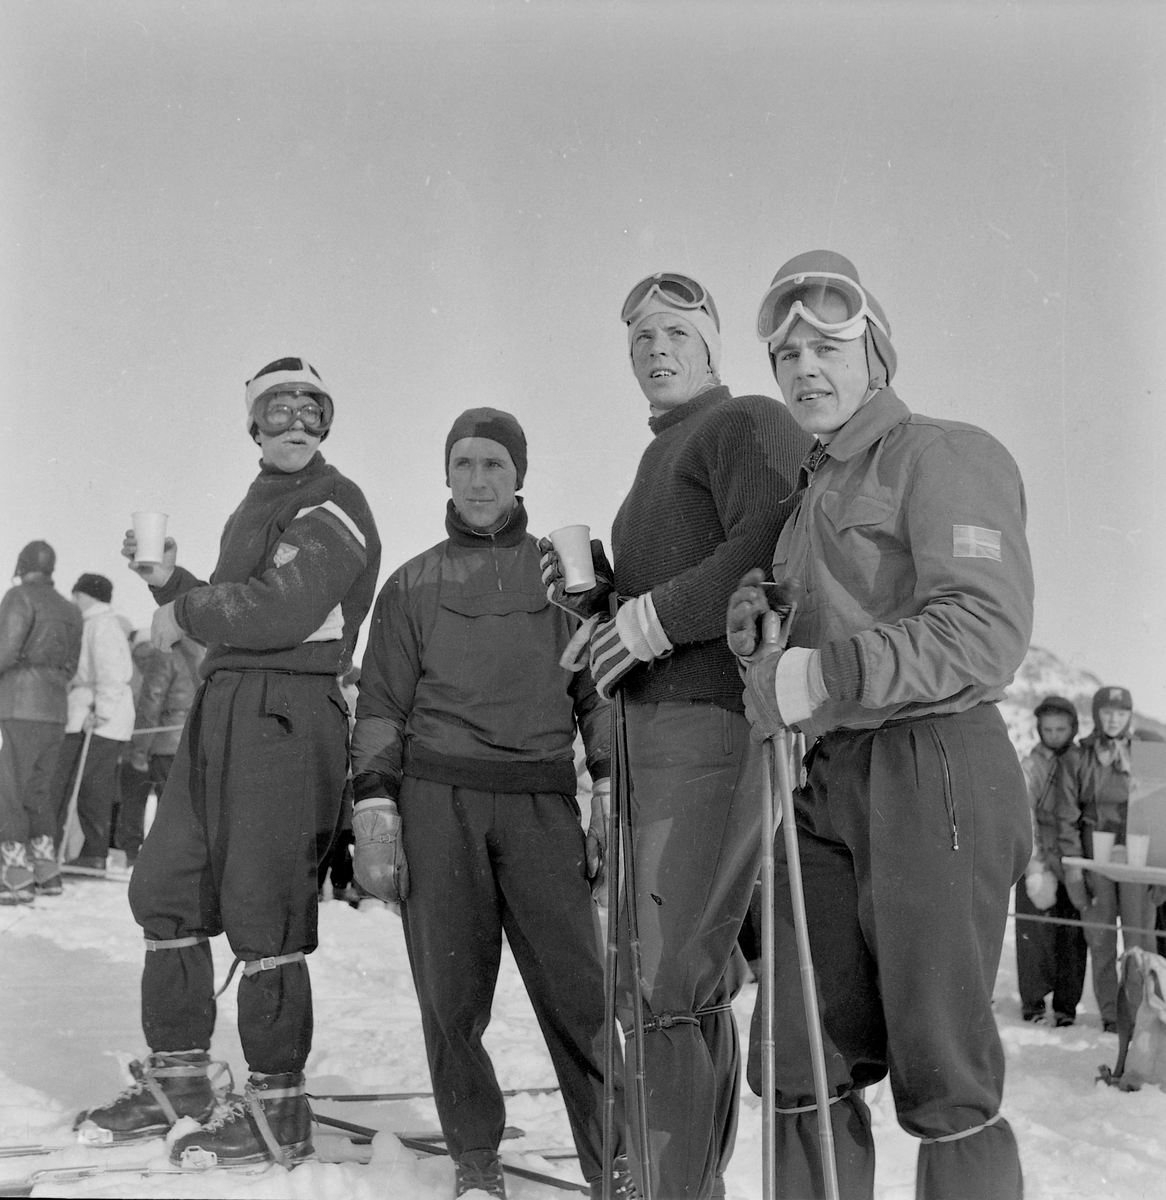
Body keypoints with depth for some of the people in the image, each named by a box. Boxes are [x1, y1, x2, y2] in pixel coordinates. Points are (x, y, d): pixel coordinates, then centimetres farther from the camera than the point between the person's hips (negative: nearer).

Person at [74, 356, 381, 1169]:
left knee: (262, 913, -8)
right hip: (221, 705, 9)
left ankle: (279, 1111, 3)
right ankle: (177, 1079, 24)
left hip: (288, 713, -9)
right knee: (165, 887, 11)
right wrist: (170, 579, 9)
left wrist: (183, 615, -6)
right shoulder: (254, 509, 22)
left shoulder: (332, 507, -6)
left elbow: (278, 610, -18)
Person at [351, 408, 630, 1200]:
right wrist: (374, 813, 1)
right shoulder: (413, 585, 12)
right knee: (452, 993, 3)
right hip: (437, 799, 1)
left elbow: (600, 689, 10)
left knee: (578, 991, -6)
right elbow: (381, 708, 10)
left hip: (543, 802, -1)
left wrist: (614, 792, 1)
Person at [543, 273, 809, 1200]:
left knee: (664, 986, -14)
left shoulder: (750, 424, -1)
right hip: (655, 730, 10)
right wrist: (594, 595, 10)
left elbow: (769, 553, -19)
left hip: (715, 718, -9)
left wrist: (654, 617, -15)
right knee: (696, 986, 13)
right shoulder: (658, 461, 29)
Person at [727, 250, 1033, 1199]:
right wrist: (761, 648, 4)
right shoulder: (812, 491, 24)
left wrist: (823, 675, -22)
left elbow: (987, 632, -15)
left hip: (932, 773, -7)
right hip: (828, 782, 8)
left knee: (942, 1078, -3)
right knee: (802, 1065, 6)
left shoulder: (945, 456, -1)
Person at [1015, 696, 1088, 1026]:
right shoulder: (1030, 766, -1)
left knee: (1073, 937, 3)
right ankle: (1033, 1004, 10)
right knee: (1036, 936, -3)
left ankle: (1066, 1005, 13)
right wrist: (1036, 869, -16)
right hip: (1039, 863, -2)